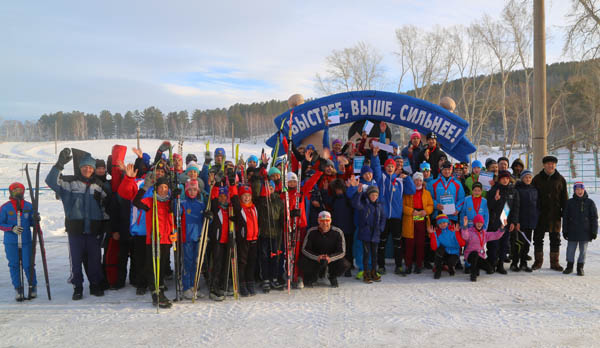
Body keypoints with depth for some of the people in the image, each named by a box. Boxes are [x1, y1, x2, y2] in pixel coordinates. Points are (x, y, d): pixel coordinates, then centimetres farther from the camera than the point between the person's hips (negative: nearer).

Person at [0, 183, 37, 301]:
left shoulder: (29, 206, 1)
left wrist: (36, 219, -14)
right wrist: (12, 228, -18)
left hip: (26, 242, 0)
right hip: (11, 243, 0)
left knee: (28, 265, -1)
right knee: (14, 265, 7)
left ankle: (33, 287, 20)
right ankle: (18, 289, 21)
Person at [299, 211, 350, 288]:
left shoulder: (338, 232, -14)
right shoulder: (311, 232, -13)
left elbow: (342, 252, -14)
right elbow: (304, 249, -12)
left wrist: (330, 258, -33)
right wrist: (317, 257, -29)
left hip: (332, 258, 0)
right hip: (314, 258, 0)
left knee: (345, 264, -29)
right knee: (302, 263, -29)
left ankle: (332, 276, 7)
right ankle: (311, 277, 8)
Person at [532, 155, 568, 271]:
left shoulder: (560, 179, 5)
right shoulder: (537, 179, 3)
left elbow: (564, 198, 7)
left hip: (555, 214, 1)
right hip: (540, 214, 0)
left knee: (555, 239, 6)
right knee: (538, 238, 5)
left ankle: (554, 262, 17)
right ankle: (538, 261, 16)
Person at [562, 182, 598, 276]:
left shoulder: (590, 203, -1)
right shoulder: (570, 202, 2)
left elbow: (594, 218, 1)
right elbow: (565, 218, 5)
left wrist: (594, 231, -3)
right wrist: (565, 231, 2)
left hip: (585, 232, -1)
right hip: (572, 232, 1)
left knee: (583, 250, 7)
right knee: (570, 249, 6)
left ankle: (580, 267, 18)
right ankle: (569, 266, 20)